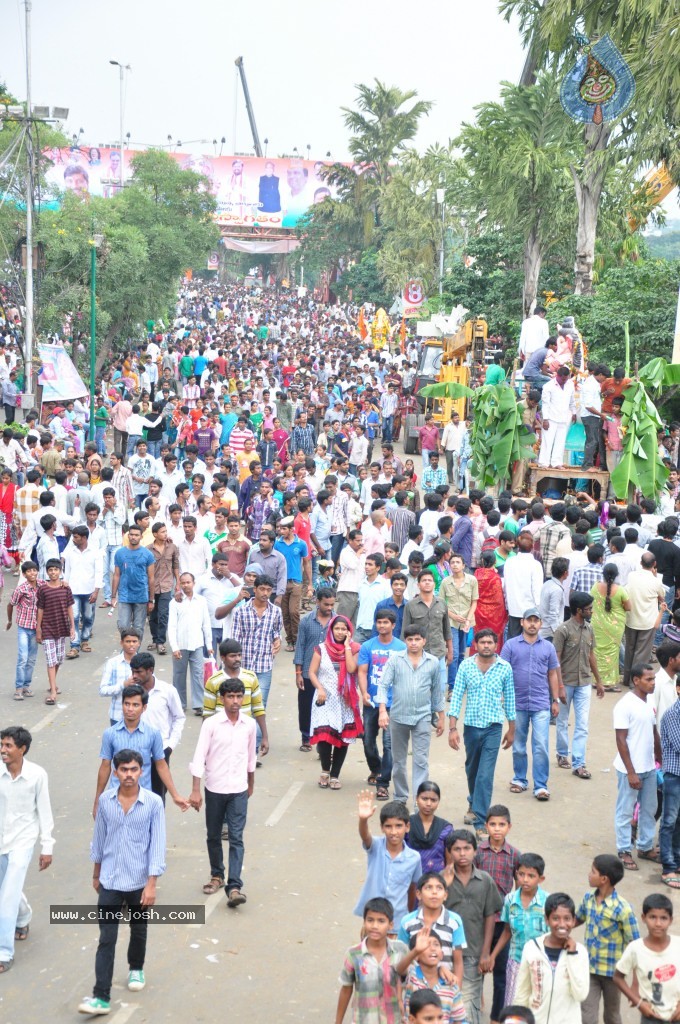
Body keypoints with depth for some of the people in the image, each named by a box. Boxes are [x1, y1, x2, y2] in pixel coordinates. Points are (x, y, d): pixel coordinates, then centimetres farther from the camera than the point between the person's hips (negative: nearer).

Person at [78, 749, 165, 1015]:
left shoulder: (153, 803, -13)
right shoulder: (105, 800, -5)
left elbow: (157, 844, -11)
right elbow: (99, 838, 8)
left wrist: (151, 884, -14)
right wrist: (96, 874, 15)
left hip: (139, 881, -1)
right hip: (110, 881, 1)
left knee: (138, 931, 19)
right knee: (106, 938, -4)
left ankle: (136, 969, 46)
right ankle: (101, 997, -5)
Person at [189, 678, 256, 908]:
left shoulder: (249, 725, 0)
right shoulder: (211, 724, -9)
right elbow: (199, 757, -11)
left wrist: (251, 784, 22)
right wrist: (195, 790, -17)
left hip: (238, 790, 1)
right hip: (214, 789, 0)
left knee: (236, 838, -6)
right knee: (214, 836, 14)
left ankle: (234, 887, -9)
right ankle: (217, 876, 33)